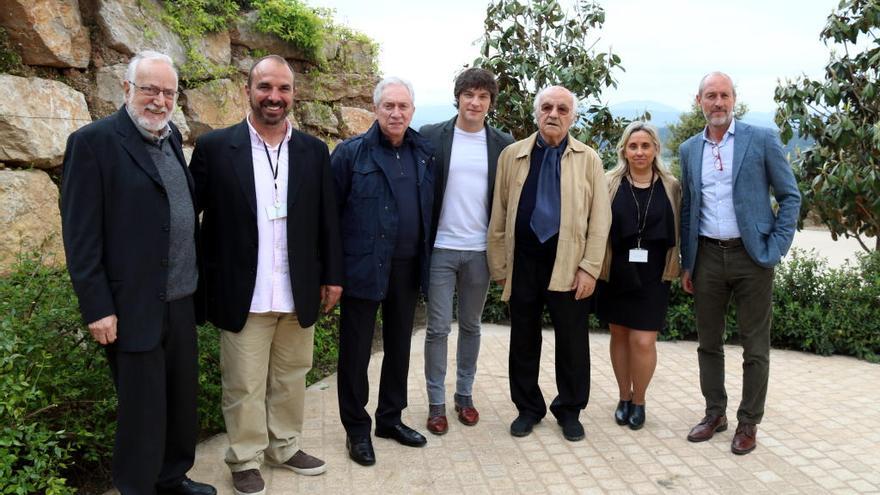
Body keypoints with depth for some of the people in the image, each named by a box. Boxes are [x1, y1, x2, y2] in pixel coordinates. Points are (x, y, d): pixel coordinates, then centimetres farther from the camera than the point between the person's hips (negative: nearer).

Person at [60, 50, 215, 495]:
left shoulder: (171, 136, 11)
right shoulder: (94, 141, -10)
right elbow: (80, 234, -13)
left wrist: (196, 280, 12)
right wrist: (97, 308, -15)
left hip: (181, 300, 7)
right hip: (134, 306, -7)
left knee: (182, 399, 16)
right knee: (142, 410, 5)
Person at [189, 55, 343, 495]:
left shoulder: (314, 151, 4)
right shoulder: (214, 147, -4)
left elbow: (327, 219, 7)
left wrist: (332, 275, 6)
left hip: (299, 293, 3)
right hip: (243, 294, -3)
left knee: (290, 378, 17)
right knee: (244, 385, 10)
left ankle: (285, 446, 35)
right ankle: (245, 460, 28)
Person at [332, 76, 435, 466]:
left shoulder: (424, 153, 7)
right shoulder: (351, 152, -5)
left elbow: (430, 208, 10)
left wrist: (426, 258, 3)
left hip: (408, 267, 5)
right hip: (363, 267, -4)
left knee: (399, 346, 15)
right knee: (356, 350, 6)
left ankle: (391, 418, 32)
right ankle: (356, 429, 21)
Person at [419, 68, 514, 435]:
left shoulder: (502, 144, 3)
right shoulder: (431, 137, -2)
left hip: (480, 250, 2)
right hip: (440, 248, -2)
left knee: (471, 326, 14)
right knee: (438, 328, 3)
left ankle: (465, 394, 28)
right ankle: (436, 403, 16)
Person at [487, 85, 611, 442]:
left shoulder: (588, 159, 4)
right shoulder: (512, 155, 7)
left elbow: (600, 217, -1)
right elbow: (499, 214, 6)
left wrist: (590, 267, -9)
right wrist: (498, 265, 3)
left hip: (569, 265, -1)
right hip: (522, 262, 1)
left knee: (572, 342, 7)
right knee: (523, 340, 10)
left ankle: (569, 411, 25)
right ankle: (528, 408, 27)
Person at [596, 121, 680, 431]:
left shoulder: (671, 187, 3)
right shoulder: (610, 183, 0)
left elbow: (676, 232, 8)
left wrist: (676, 269, 4)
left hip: (652, 276, 0)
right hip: (616, 273, 1)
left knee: (643, 341, -4)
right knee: (619, 335, 11)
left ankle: (639, 401, 17)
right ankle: (624, 398, 27)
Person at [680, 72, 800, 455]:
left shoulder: (762, 139, -3)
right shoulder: (689, 149, 8)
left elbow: (790, 196, -1)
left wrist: (775, 249, -9)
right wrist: (686, 263, 10)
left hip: (751, 255, -3)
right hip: (707, 255, 4)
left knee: (755, 346, 5)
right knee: (708, 342, 11)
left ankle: (749, 422, 19)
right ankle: (715, 413, 27)